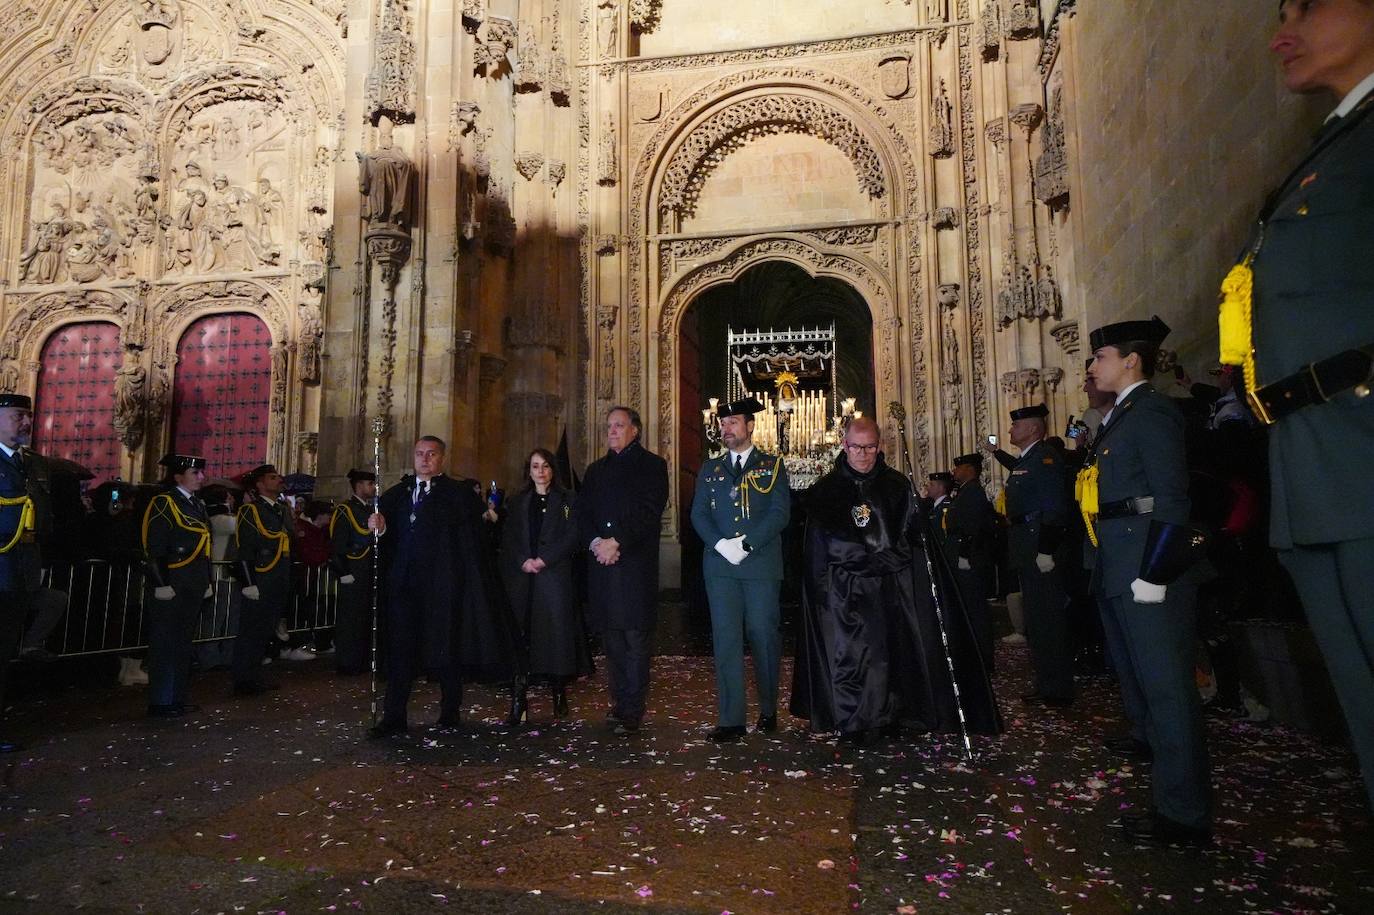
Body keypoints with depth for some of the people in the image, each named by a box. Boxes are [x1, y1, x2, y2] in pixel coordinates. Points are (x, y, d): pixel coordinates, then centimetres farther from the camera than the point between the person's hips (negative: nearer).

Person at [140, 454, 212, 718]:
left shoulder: (198, 505, 16)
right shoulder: (163, 504, -9)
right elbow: (154, 548, -14)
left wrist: (206, 581, 19)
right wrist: (161, 584, -18)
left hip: (192, 588, 8)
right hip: (170, 588, -8)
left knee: (184, 644, 14)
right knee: (165, 645, -1)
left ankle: (177, 698, 23)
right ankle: (160, 703, 7)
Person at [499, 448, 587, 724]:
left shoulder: (566, 500, 6)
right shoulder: (517, 502, 15)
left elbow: (572, 537, -3)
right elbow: (508, 539, 9)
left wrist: (543, 560, -12)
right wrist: (523, 562, -9)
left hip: (555, 575, -2)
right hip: (522, 578, 2)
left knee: (558, 631, -4)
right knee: (521, 635, -4)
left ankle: (559, 693, 9)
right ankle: (518, 701, -4)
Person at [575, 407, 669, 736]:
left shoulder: (652, 465, 3)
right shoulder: (596, 469, 20)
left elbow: (649, 512, -9)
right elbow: (583, 512, 12)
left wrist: (616, 542, -15)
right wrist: (595, 542, -6)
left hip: (636, 564, -5)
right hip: (602, 562, 5)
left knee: (636, 640, -4)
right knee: (611, 639, 9)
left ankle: (631, 712, 1)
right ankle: (619, 704, 19)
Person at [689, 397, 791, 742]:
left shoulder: (772, 466, 6)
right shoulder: (710, 469, 15)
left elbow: (780, 513, -4)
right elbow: (698, 514, 7)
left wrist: (746, 544, -14)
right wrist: (722, 544, -10)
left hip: (762, 563, -2)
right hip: (720, 565, 2)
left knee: (763, 634, 2)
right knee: (725, 638, -1)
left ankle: (768, 710, 20)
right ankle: (730, 719, 3)